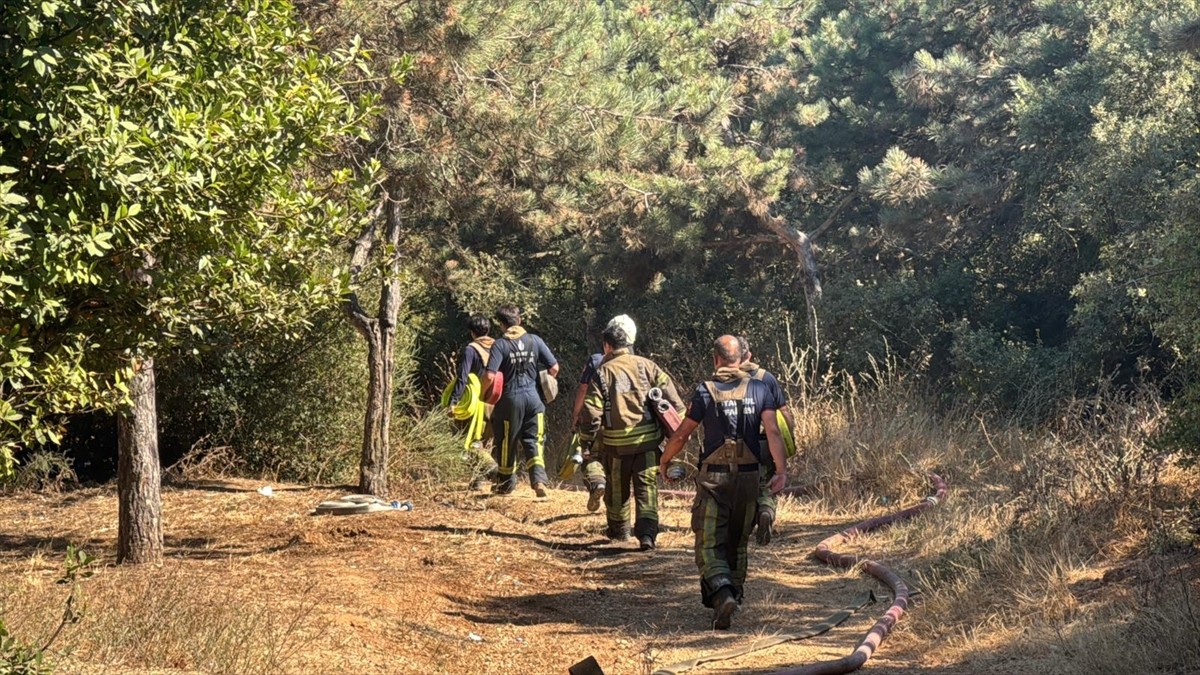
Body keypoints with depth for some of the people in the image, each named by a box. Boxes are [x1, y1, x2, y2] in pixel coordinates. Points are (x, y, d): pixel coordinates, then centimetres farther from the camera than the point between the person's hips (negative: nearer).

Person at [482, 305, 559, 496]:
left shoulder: (500, 344, -10)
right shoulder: (534, 340, 0)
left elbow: (490, 376, -18)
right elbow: (554, 368, 1)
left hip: (509, 400, -2)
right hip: (533, 398, 2)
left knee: (506, 443, 12)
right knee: (534, 441, 7)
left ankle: (506, 484, 26)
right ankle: (539, 479, -13)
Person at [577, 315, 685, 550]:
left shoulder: (602, 373, -5)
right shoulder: (647, 366, 1)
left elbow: (591, 413, -9)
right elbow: (671, 396, -2)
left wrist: (586, 440, 3)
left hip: (617, 443, -1)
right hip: (648, 439, 1)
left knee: (617, 489, 17)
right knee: (647, 487, 2)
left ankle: (618, 530, 33)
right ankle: (647, 533, -13)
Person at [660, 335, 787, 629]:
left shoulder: (705, 392, -6)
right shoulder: (759, 390, 2)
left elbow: (682, 434, 0)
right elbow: (773, 431, -7)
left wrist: (664, 461, 16)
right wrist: (781, 470, -7)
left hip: (714, 477, -3)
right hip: (748, 477, 3)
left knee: (710, 544, -4)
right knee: (737, 542, 19)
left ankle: (721, 592, -27)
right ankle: (733, 592, 26)